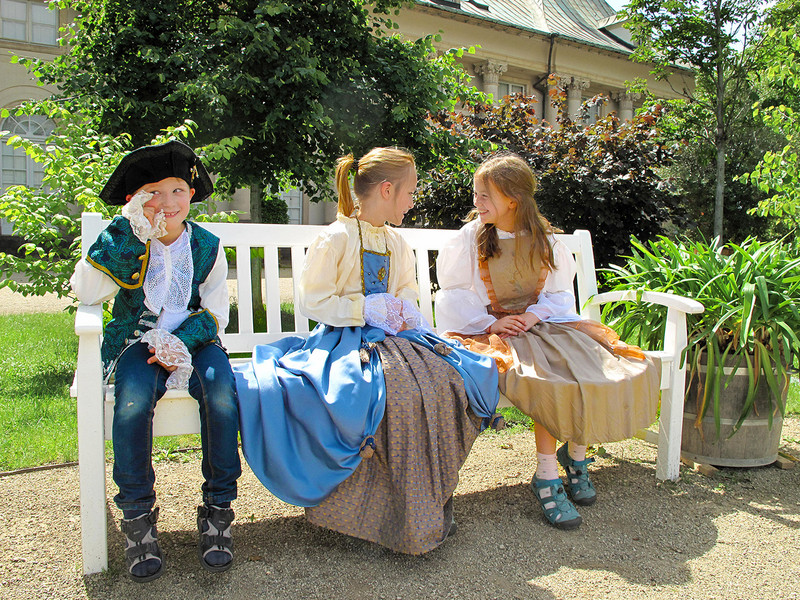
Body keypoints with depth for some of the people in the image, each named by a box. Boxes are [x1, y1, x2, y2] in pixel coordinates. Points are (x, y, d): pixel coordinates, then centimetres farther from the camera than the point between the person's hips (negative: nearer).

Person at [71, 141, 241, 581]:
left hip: (194, 339, 1)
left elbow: (216, 312, 3)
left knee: (221, 395, -30)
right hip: (138, 341, 0)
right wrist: (127, 230, -19)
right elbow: (86, 291, -15)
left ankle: (218, 508, -13)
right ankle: (137, 515, -12)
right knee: (133, 400, -32)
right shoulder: (125, 241, 1)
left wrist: (181, 342, -17)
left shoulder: (207, 247, 5)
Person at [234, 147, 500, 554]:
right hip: (345, 338, -7)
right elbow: (311, 300, -9)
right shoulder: (336, 238, -6)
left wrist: (406, 313, 2)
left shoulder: (396, 243, 17)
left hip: (391, 336, 7)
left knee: (448, 380, -20)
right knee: (397, 392, -35)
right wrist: (365, 309, -16)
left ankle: (430, 500, -9)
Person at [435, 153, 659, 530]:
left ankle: (576, 452, 1)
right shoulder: (471, 238, -1)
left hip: (540, 321, 4)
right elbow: (453, 296, -1)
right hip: (490, 327, -4)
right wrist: (490, 322, -13)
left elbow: (560, 293, 10)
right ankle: (546, 476, -18)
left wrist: (535, 315, -10)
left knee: (598, 363, -19)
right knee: (548, 378, -31)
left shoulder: (543, 240, 7)